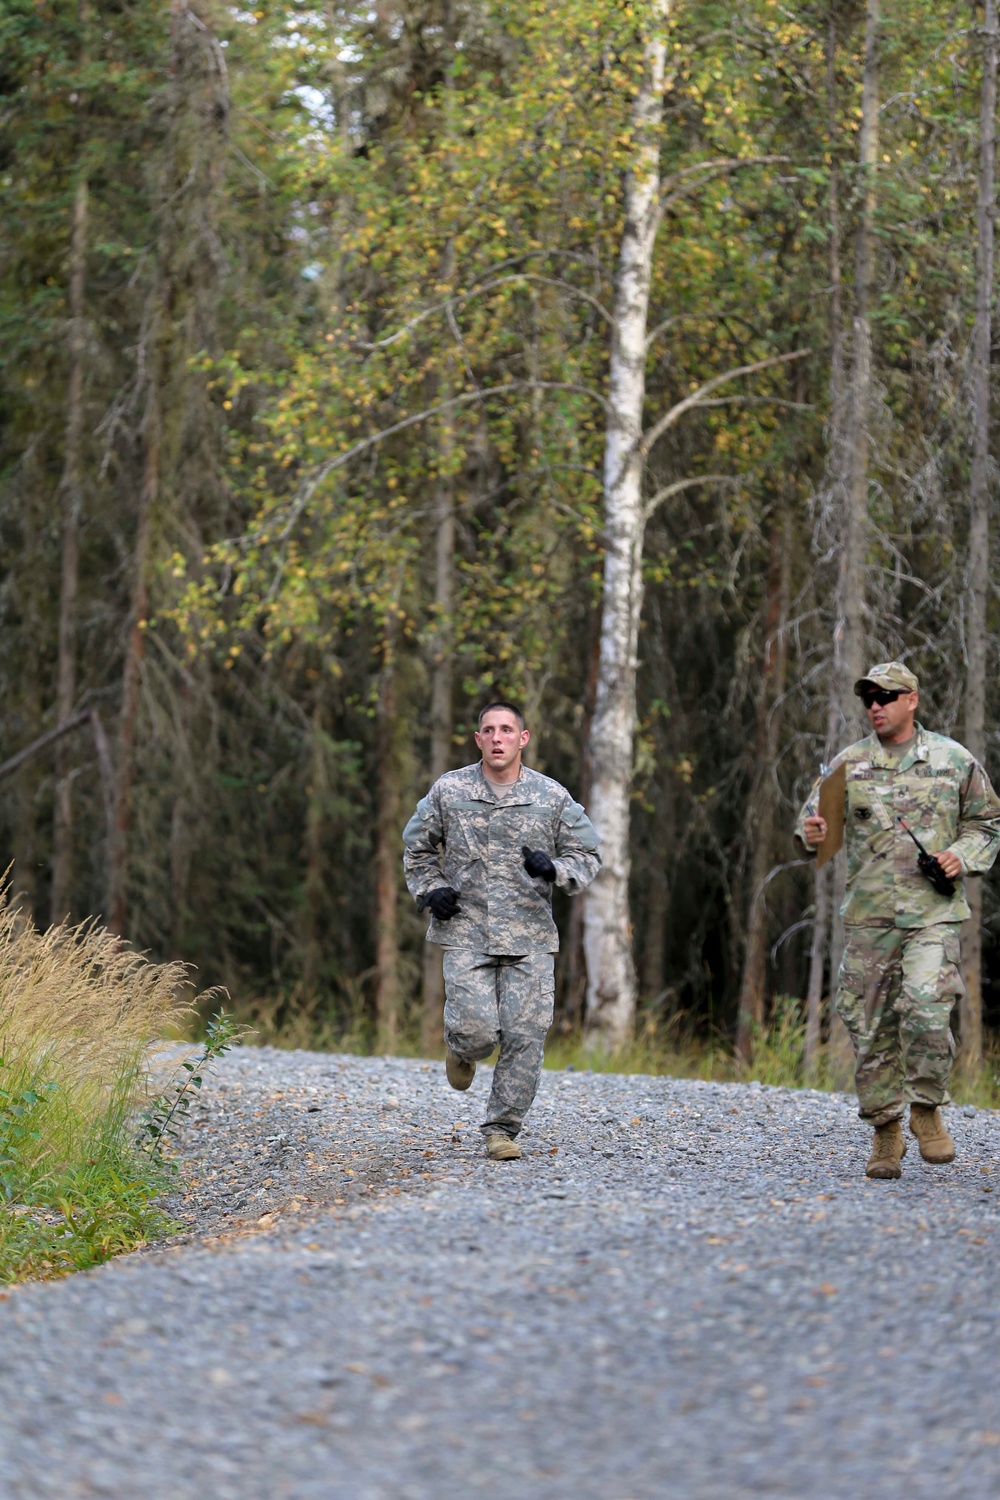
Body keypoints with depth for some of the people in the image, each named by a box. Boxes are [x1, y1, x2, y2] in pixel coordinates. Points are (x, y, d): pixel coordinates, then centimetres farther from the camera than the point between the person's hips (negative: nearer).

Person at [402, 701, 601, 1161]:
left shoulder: (553, 798, 4)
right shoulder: (448, 791, 4)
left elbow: (587, 856, 9)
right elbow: (416, 846, 18)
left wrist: (554, 869, -12)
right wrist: (431, 889, 1)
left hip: (530, 938, 1)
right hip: (466, 934, -1)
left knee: (525, 1036, -5)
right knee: (477, 1031, -13)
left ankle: (502, 1128, 7)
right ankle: (462, 1051, 25)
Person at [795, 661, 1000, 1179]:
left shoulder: (954, 760, 5)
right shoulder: (848, 764, 7)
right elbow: (813, 820, 9)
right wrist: (813, 834, -15)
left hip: (933, 910, -2)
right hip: (869, 914, 2)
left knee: (927, 1010, -19)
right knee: (870, 1025, 1)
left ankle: (927, 1109, 2)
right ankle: (886, 1132, 13)